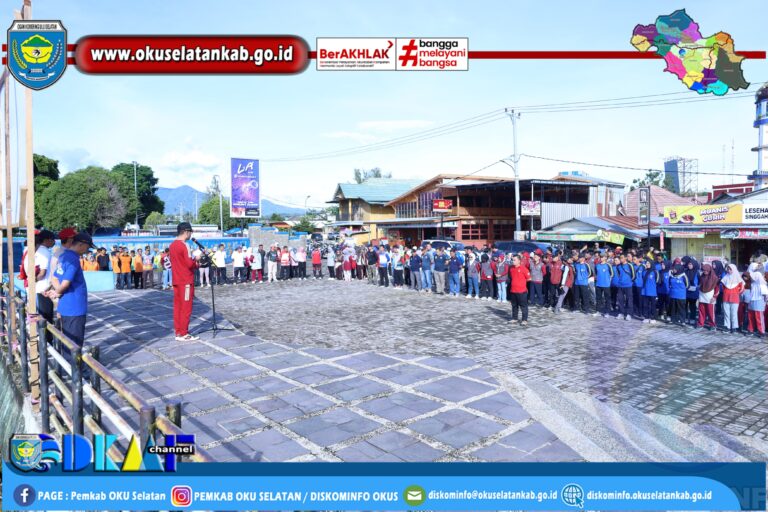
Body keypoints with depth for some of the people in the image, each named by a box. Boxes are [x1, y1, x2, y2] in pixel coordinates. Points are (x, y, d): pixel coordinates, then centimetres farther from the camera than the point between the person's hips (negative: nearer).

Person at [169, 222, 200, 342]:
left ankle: (178, 332, 15)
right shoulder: (184, 245, -16)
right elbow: (190, 264, -20)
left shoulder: (172, 245, 12)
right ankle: (183, 334, 1)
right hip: (186, 281, -9)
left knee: (177, 306, 10)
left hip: (176, 280, 9)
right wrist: (196, 260, 0)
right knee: (186, 307, -3)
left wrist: (193, 262, 12)